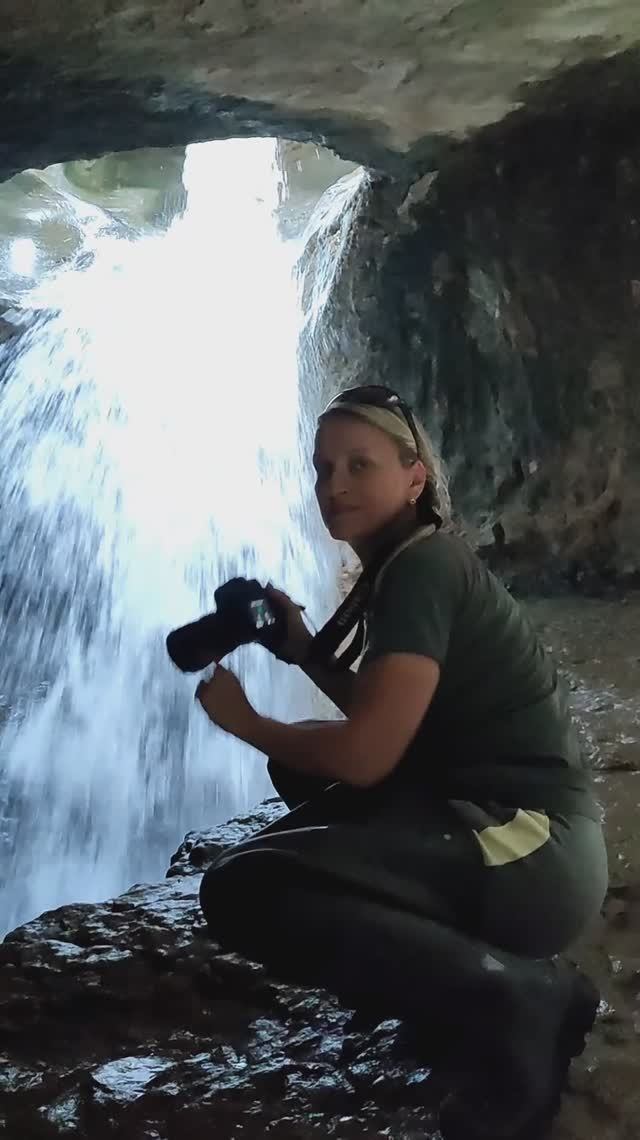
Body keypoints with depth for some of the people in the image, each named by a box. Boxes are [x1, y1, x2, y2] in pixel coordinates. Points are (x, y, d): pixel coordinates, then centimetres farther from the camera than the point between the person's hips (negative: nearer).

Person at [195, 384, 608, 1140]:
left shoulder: (422, 566, -13)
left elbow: (365, 755, -20)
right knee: (301, 770, 26)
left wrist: (245, 722, -2)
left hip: (533, 848, -10)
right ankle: (460, 970, 15)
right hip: (494, 823, 10)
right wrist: (303, 649, 16)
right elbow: (382, 716, 27)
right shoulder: (403, 567, 17)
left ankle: (509, 995, -15)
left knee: (241, 888, -20)